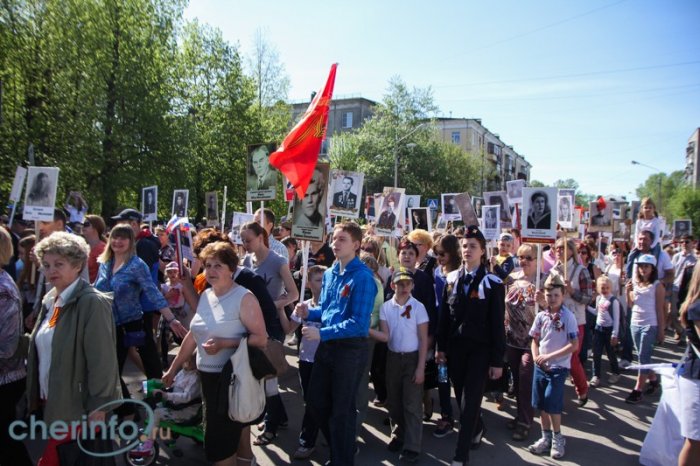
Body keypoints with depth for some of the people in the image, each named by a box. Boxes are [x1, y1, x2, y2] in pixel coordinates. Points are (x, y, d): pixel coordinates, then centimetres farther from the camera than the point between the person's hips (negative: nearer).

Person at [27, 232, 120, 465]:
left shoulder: (92, 302, -18)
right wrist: (38, 396, 15)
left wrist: (98, 405, -19)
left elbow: (102, 360, -20)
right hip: (54, 402, 8)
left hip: (79, 406, -8)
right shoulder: (50, 301, 9)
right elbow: (42, 351, 16)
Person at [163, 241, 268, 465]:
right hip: (207, 375, 8)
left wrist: (223, 343, -27)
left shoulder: (244, 297, -15)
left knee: (218, 441, -2)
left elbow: (261, 338, -19)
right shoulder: (205, 295, 7)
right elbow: (193, 335, 15)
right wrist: (173, 368, 17)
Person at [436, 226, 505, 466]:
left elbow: (497, 324, -7)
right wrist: (441, 347, 5)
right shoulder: (452, 279, 6)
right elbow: (444, 316, 7)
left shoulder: (492, 283, -6)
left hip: (480, 349, -4)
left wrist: (497, 360, -8)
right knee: (462, 397, 14)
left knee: (470, 401, -5)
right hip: (455, 346, 4)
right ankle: (477, 427, 43)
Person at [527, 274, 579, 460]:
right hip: (540, 367, 5)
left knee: (552, 404, -3)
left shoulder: (568, 317, -11)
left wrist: (550, 356, -18)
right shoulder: (541, 316, 3)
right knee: (541, 404, 11)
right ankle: (546, 436, 28)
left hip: (559, 368, -5)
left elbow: (574, 345, -14)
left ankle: (557, 438, 19)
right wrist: (536, 357, -8)